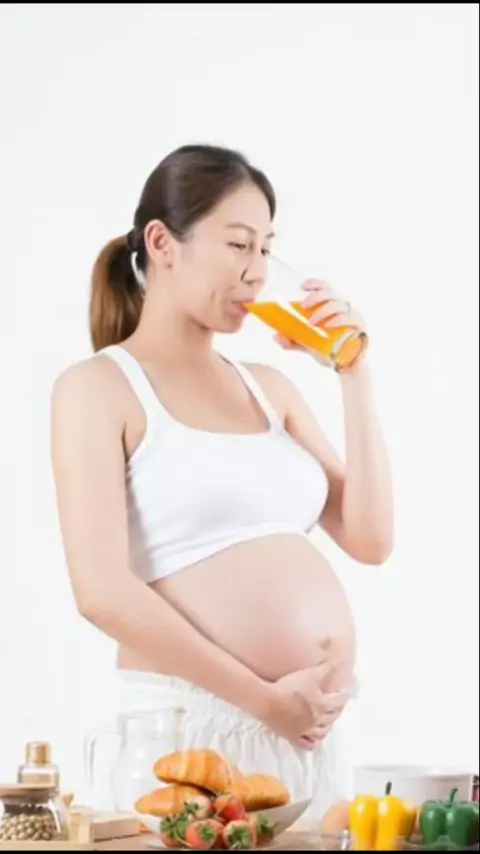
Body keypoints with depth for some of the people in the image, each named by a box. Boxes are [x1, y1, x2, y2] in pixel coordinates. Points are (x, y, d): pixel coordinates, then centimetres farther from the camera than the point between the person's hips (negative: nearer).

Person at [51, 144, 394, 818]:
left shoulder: (268, 387, 13)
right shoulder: (98, 386, -4)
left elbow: (370, 540, 7)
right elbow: (103, 591, -15)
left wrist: (354, 376, 2)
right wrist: (264, 698, -14)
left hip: (311, 730, 6)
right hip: (192, 727, -6)